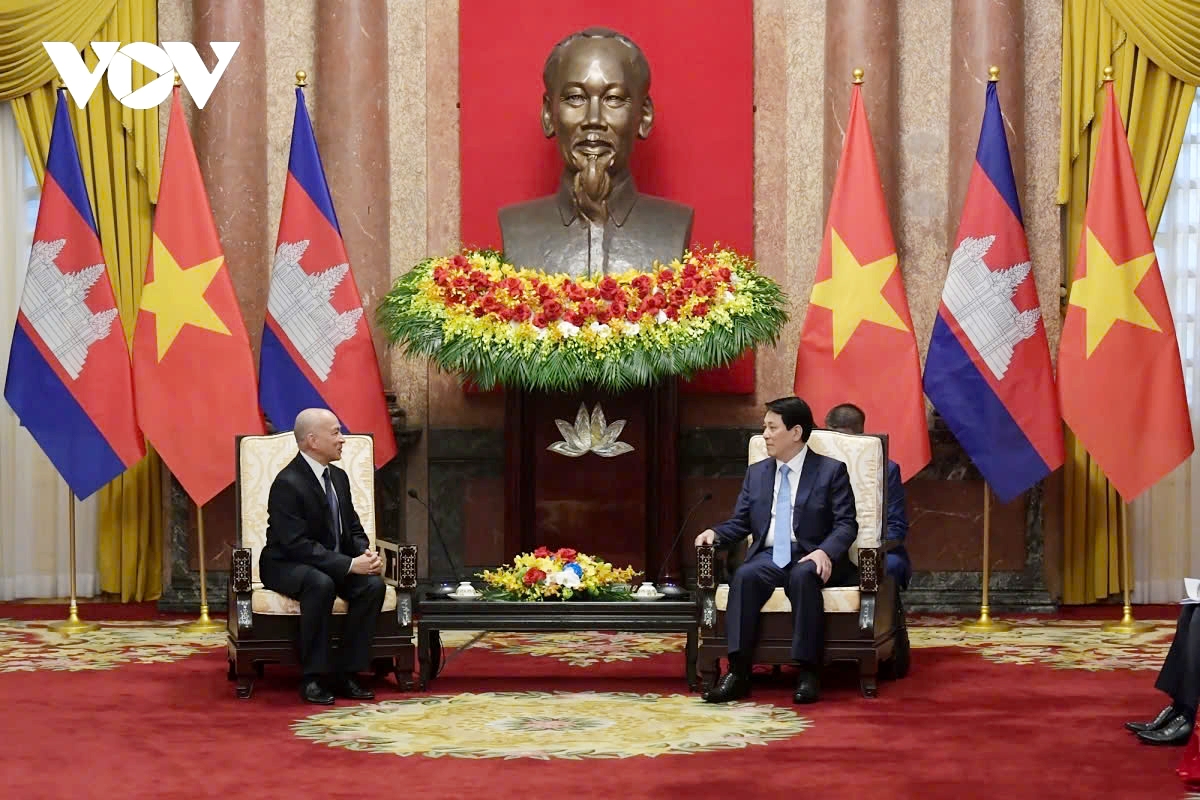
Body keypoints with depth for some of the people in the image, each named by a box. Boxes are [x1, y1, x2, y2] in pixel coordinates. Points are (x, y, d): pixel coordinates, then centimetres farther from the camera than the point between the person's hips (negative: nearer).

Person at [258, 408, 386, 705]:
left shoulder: (338, 477, 7)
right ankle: (313, 677, -29)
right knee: (321, 584, -38)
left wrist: (366, 553, -10)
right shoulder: (288, 483, -19)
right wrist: (349, 565, -29)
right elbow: (298, 545, -25)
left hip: (336, 565, 7)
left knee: (373, 585, -20)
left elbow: (353, 530, 14)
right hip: (286, 566, -7)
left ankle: (345, 674, -14)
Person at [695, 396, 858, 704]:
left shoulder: (831, 471, 6)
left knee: (803, 576, -38)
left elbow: (846, 525, -2)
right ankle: (738, 672, -37)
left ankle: (807, 673, -37)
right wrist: (714, 533, -4)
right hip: (768, 557, 3)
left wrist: (824, 552, -22)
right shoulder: (756, 473, 20)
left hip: (810, 558, -3)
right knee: (744, 576, -31)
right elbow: (739, 523, 19)